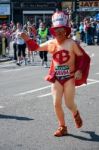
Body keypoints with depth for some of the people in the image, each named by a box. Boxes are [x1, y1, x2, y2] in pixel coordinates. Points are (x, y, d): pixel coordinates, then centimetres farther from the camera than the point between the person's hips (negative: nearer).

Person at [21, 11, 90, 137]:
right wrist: (27, 39, -4)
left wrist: (80, 70, -19)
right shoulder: (51, 43, -1)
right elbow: (36, 47, 11)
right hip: (56, 78, 4)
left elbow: (84, 57, -8)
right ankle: (62, 127, 19)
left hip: (69, 78, -3)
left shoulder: (71, 43, -13)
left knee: (69, 104, 1)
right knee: (56, 104, 1)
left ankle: (76, 114, 38)